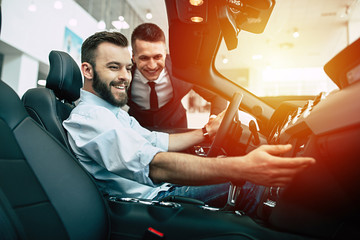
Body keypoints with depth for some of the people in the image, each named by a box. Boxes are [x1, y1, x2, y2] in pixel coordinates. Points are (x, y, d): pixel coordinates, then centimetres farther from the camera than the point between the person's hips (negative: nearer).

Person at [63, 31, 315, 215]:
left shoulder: (112, 111, 12)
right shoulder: (88, 117, -22)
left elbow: (157, 141, 15)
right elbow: (154, 164, -37)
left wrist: (208, 130, 6)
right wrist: (242, 167, -45)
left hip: (161, 187, 9)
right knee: (247, 183, -8)